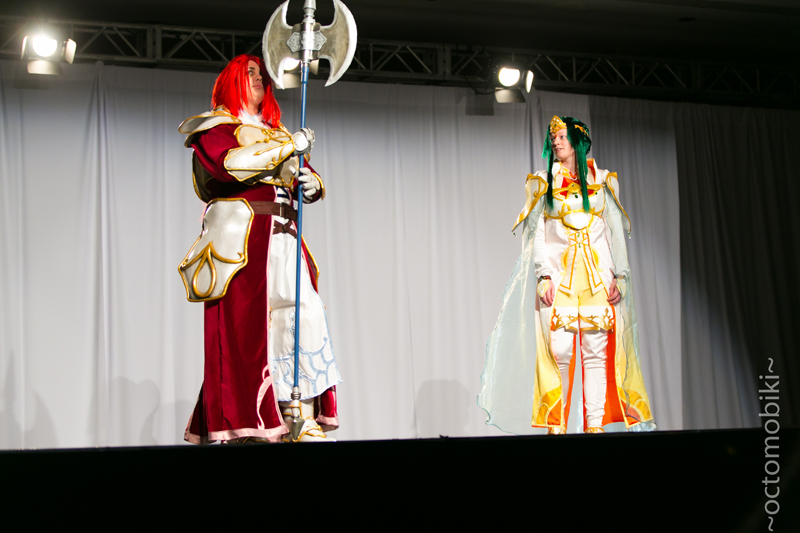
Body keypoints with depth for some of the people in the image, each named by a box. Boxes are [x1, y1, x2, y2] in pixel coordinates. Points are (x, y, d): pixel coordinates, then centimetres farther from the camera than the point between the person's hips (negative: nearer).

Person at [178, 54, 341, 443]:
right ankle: (242, 425, -14)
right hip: (239, 235, -6)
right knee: (244, 324, -13)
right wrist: (289, 146, -10)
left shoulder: (274, 132, 29)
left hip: (281, 236, 6)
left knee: (299, 316, -7)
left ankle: (303, 420, -10)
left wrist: (310, 182, -3)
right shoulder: (215, 127, 9)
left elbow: (300, 176, 23)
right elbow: (226, 163, -13)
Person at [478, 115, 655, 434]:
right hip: (558, 274, -1)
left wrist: (619, 275, 1)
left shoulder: (603, 181, 14)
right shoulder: (543, 183, 12)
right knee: (559, 350, -10)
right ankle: (555, 424, -4)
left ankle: (595, 424, -2)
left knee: (598, 351, -5)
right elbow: (536, 233, 6)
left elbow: (616, 231, 11)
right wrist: (543, 275, -7)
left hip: (598, 276, 1)